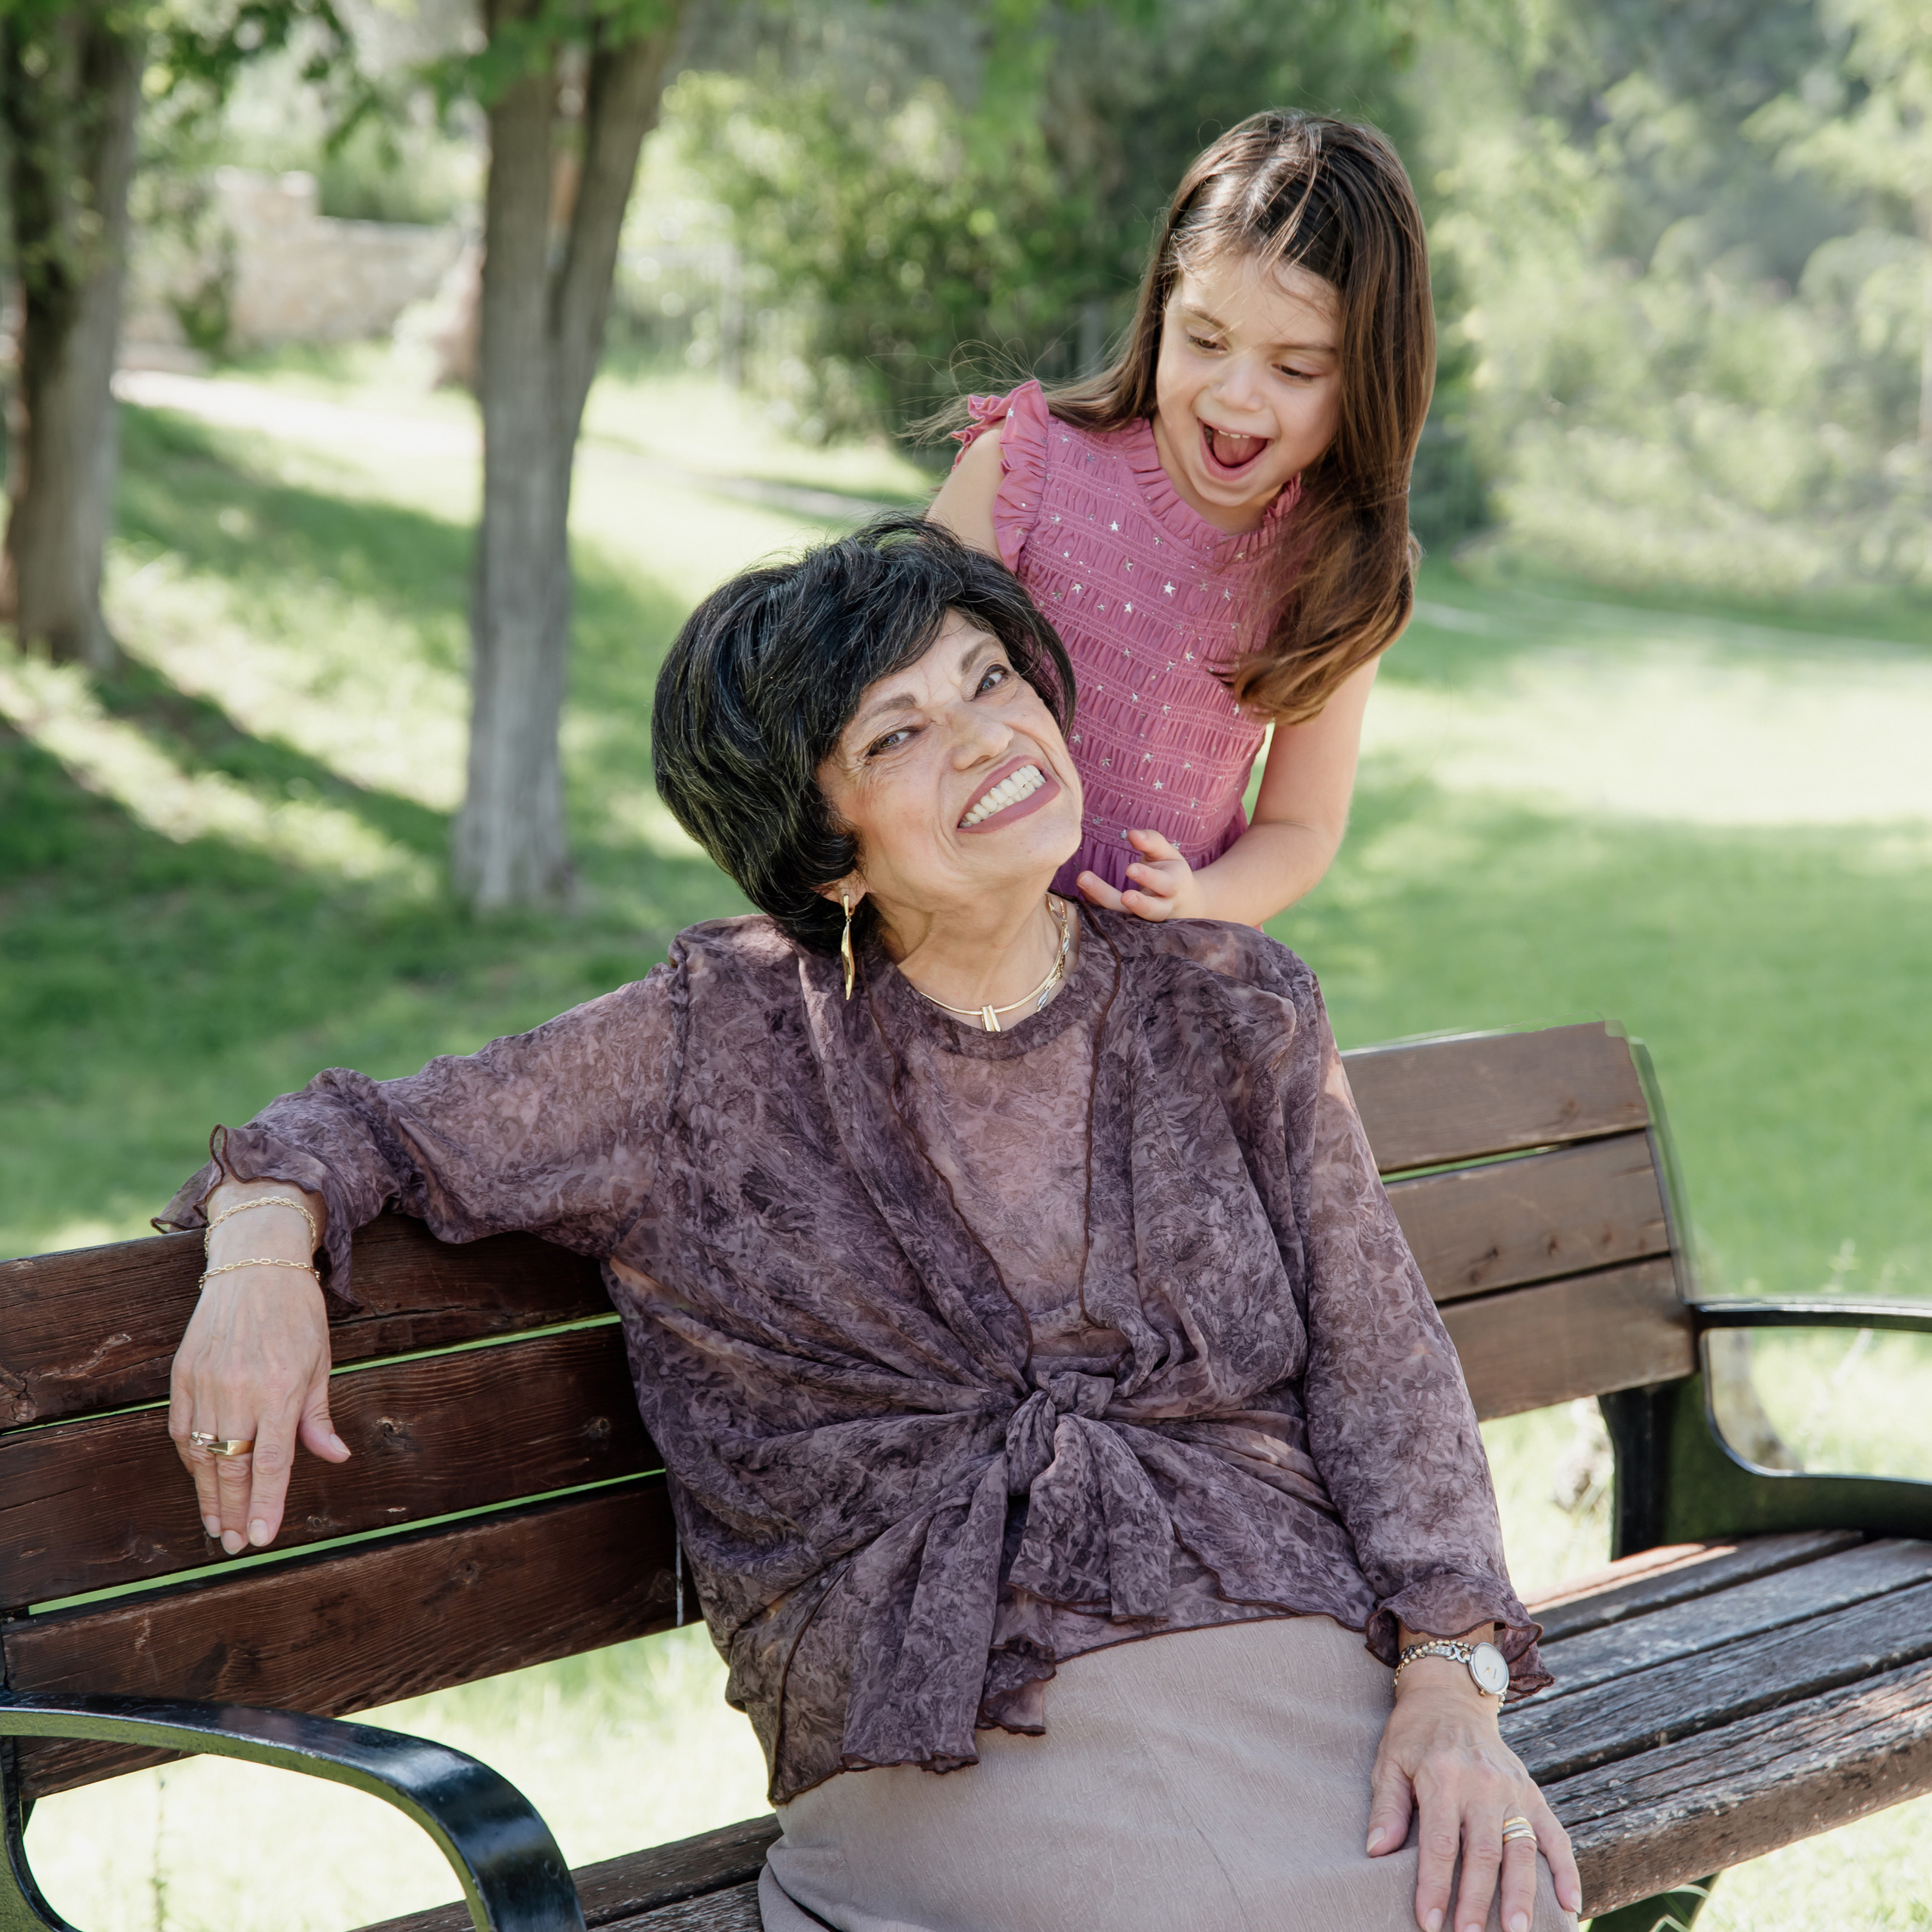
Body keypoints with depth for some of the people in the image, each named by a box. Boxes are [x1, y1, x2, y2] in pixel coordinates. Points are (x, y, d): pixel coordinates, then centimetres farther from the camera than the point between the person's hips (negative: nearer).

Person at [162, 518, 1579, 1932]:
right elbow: (370, 1128, 12)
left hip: (1280, 1638, 3)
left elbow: (1376, 1354, 7)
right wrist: (262, 1253, -12)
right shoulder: (722, 1044, 4)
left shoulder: (1233, 1012, 10)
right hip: (947, 1743, -2)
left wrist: (1452, 1676, -8)